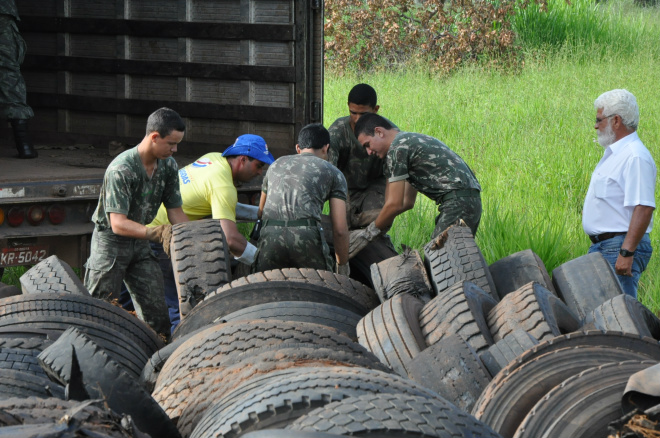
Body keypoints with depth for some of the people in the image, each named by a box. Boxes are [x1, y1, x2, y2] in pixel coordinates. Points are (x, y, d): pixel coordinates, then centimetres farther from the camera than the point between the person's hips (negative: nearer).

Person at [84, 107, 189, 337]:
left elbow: (176, 211, 5)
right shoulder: (121, 169, -27)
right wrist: (156, 233, -45)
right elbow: (118, 224, -32)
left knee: (156, 312, 3)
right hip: (111, 242, -7)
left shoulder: (168, 165, -3)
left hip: (139, 243, 7)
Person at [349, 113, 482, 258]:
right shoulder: (411, 140, 25)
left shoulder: (397, 149, -7)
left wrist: (367, 234, 2)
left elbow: (395, 204, -9)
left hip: (458, 202, -10)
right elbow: (407, 201, 28)